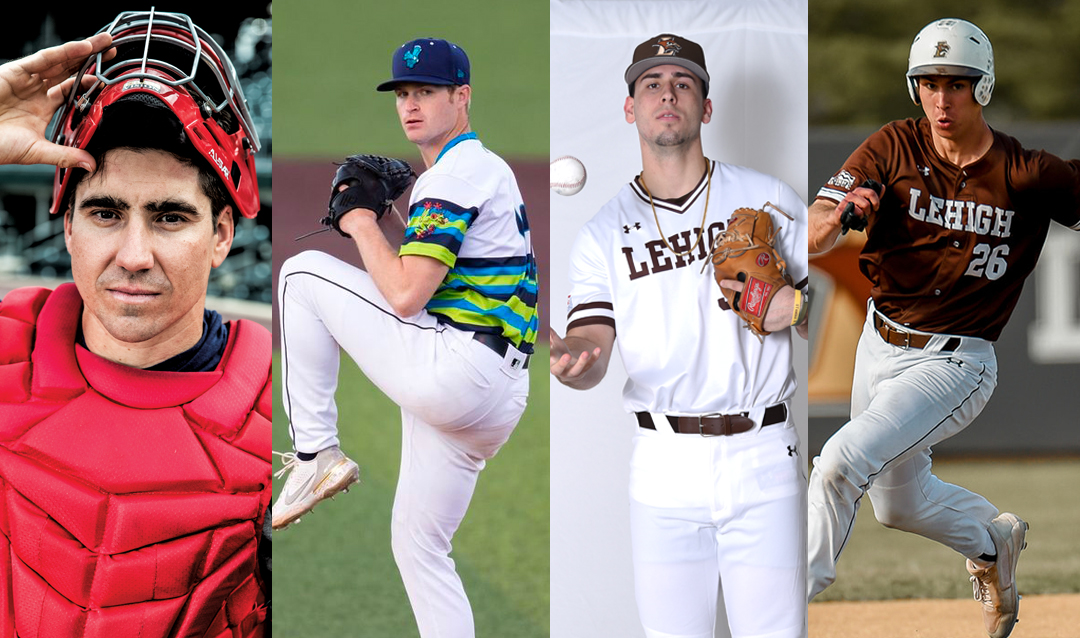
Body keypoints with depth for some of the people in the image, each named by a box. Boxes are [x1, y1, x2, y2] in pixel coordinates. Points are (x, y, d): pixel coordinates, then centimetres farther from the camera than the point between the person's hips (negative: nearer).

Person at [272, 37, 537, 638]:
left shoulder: (455, 173, -9)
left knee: (303, 272, -4)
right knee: (418, 546, 16)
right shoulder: (488, 168, 23)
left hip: (451, 373, -10)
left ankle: (316, 452, -4)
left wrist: (363, 227, -2)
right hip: (496, 401, 10)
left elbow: (405, 295, -18)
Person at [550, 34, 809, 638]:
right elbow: (592, 349, -5)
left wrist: (793, 307, -13)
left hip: (763, 458, -1)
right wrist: (569, 362, -29)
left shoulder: (768, 198, 7)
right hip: (664, 470, 1)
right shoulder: (603, 234, 7)